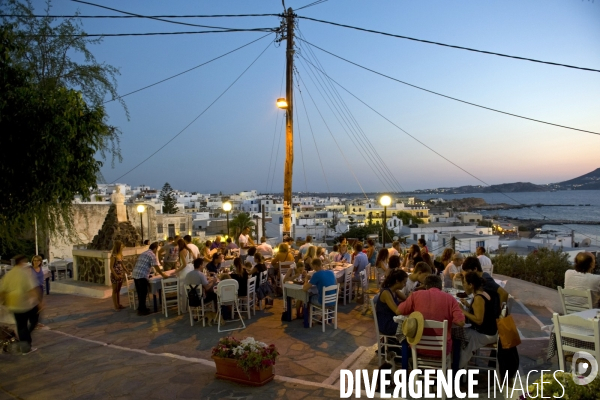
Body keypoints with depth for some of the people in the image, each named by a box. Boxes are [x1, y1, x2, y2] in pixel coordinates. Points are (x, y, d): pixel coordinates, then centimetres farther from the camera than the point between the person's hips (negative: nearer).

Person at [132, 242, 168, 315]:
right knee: (143, 293, 2)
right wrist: (163, 275, 4)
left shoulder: (143, 253, 22)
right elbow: (157, 268, -9)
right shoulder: (152, 255, -5)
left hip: (135, 274, 9)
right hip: (142, 276, -8)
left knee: (140, 293, 18)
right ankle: (142, 310, 7)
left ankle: (141, 308, 28)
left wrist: (148, 274, 40)